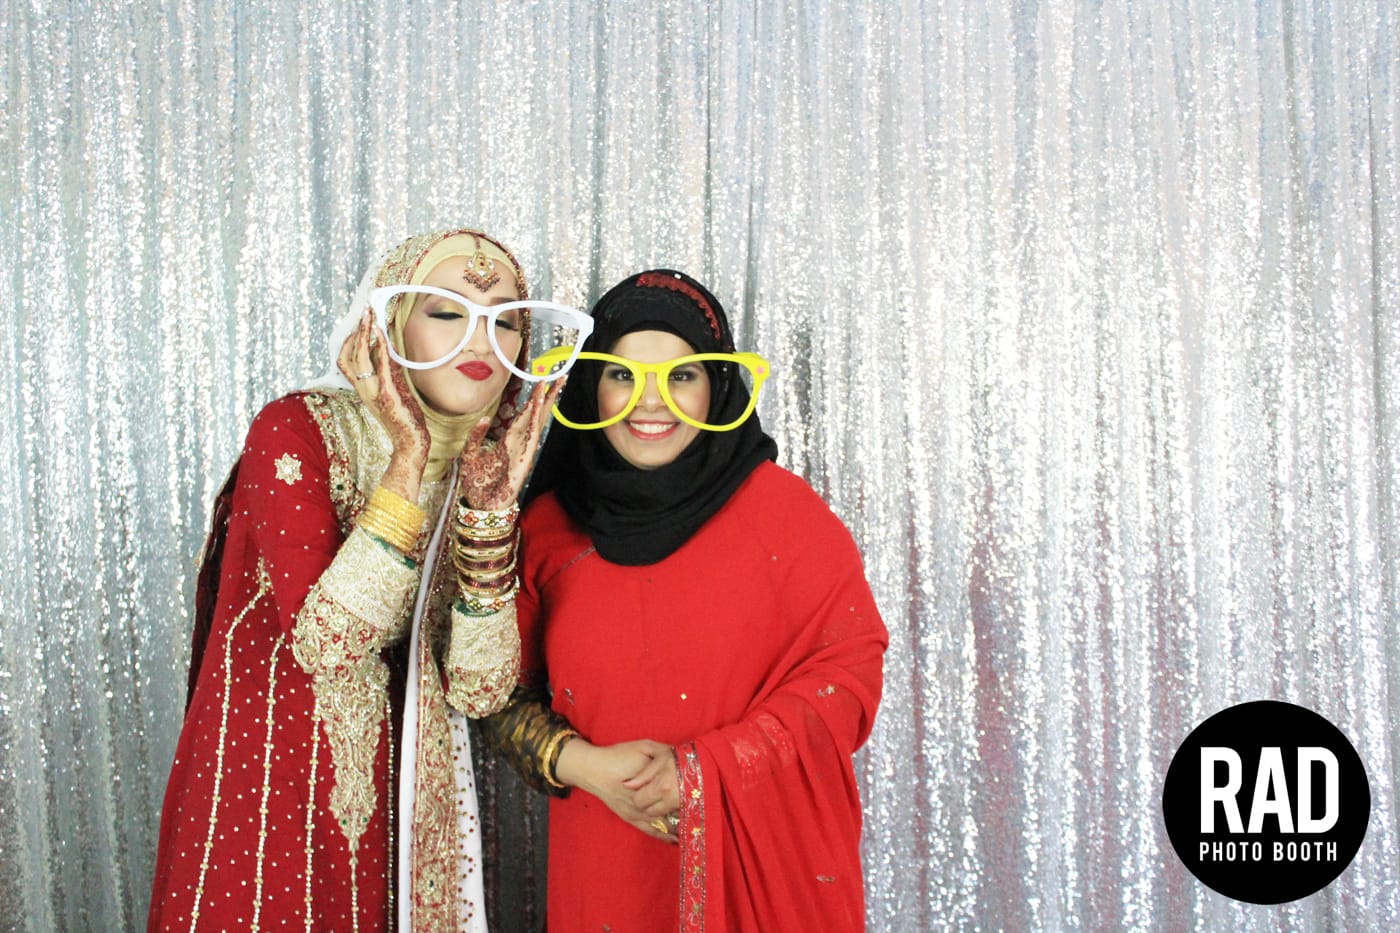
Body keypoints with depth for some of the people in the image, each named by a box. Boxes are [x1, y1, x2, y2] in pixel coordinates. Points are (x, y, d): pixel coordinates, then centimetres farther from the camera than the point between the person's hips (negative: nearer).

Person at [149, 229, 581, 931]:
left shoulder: (488, 470, -1)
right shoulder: (297, 431, -14)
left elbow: (479, 692, -11)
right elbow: (324, 646, -26)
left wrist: (490, 504, -19)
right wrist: (409, 464, -27)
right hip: (265, 792, -4)